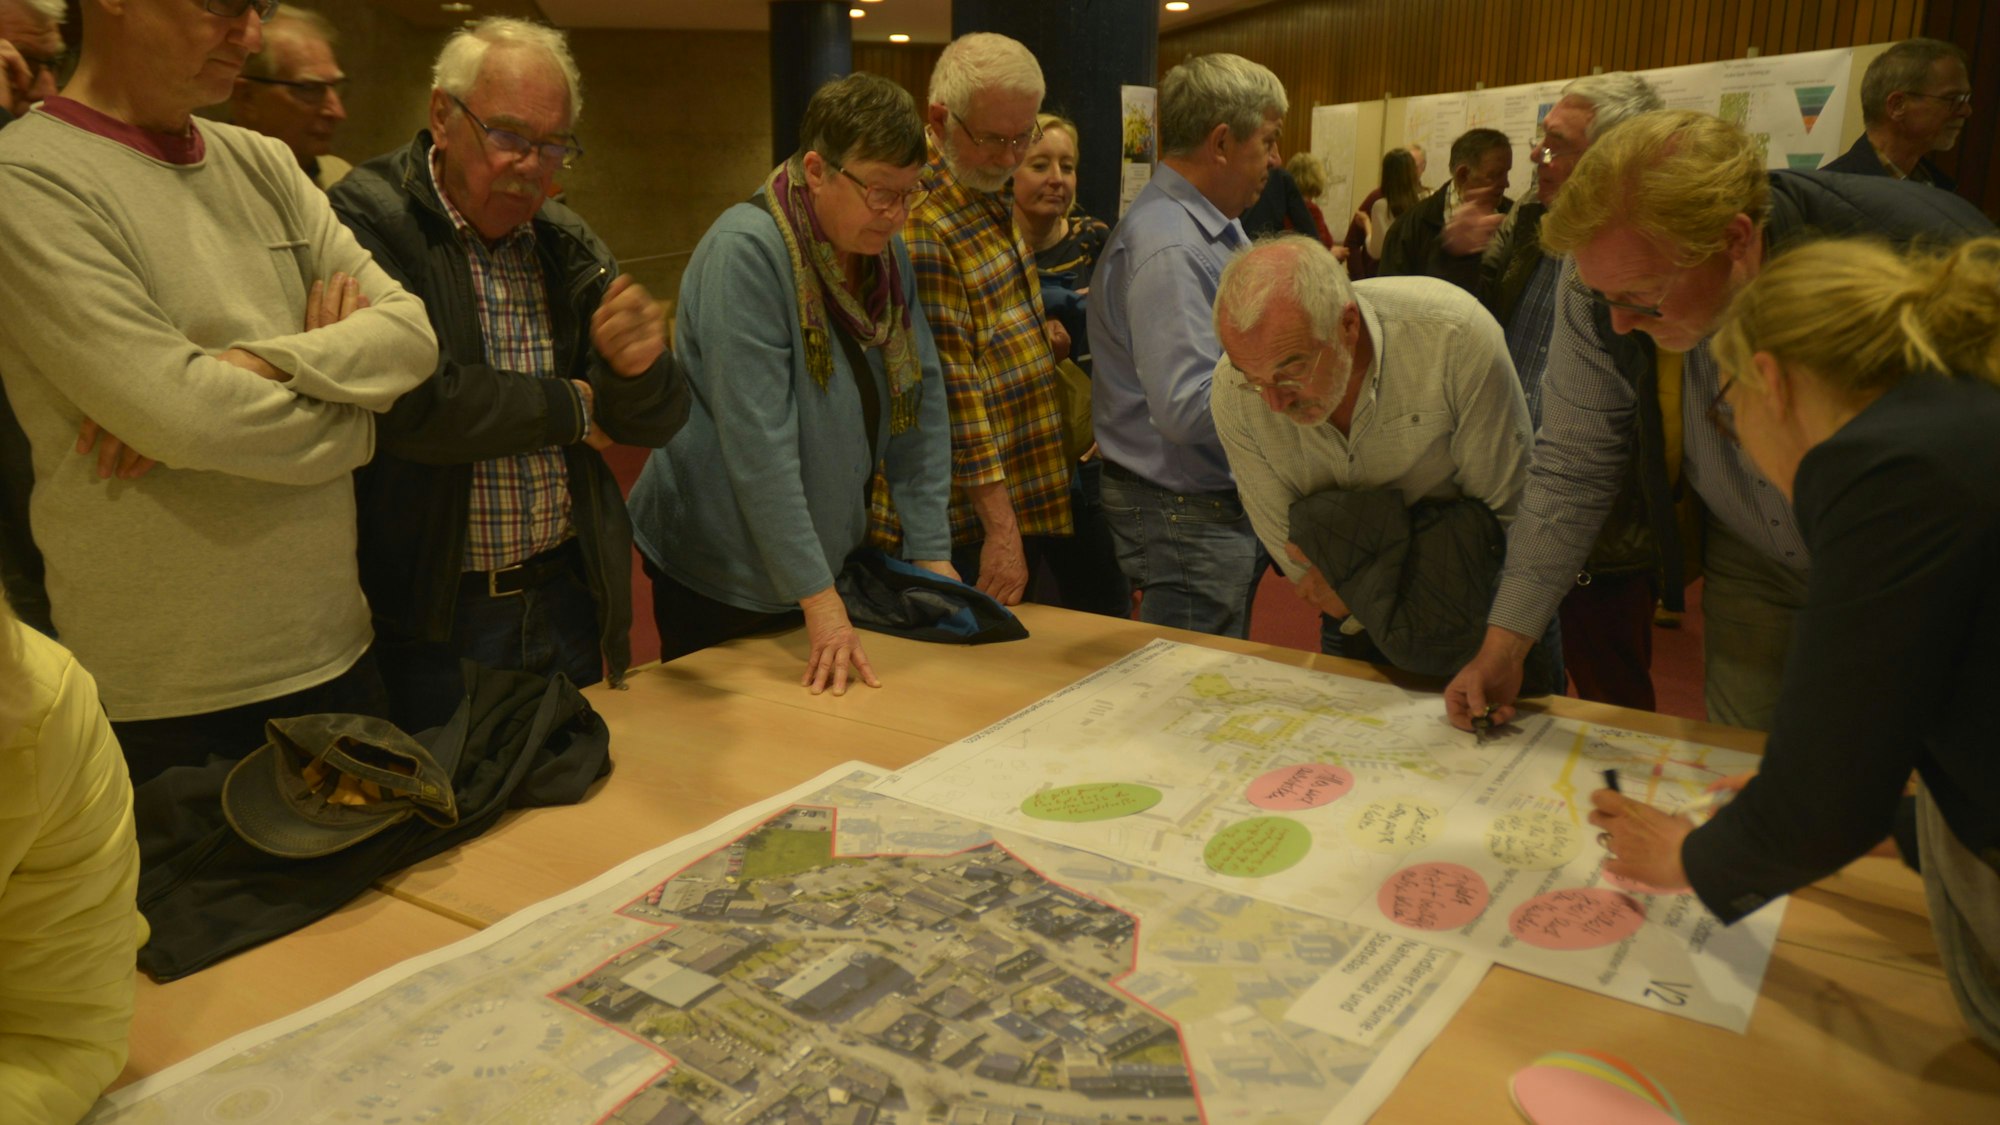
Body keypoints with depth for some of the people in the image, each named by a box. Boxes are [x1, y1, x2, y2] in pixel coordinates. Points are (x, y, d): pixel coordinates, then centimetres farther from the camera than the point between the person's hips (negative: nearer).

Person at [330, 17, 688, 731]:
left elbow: (660, 422, 6)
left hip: (567, 601, 5)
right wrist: (572, 406, -10)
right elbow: (411, 402, -26)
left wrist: (639, 369, -18)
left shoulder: (567, 245, 7)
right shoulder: (366, 223, -11)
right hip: (430, 619, -5)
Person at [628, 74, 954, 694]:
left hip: (835, 554, 7)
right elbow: (759, 443, -27)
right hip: (719, 574, -6)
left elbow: (923, 404, 3)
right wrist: (819, 600, -27)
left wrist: (931, 553, -2)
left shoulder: (889, 255, 2)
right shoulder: (744, 252, -22)